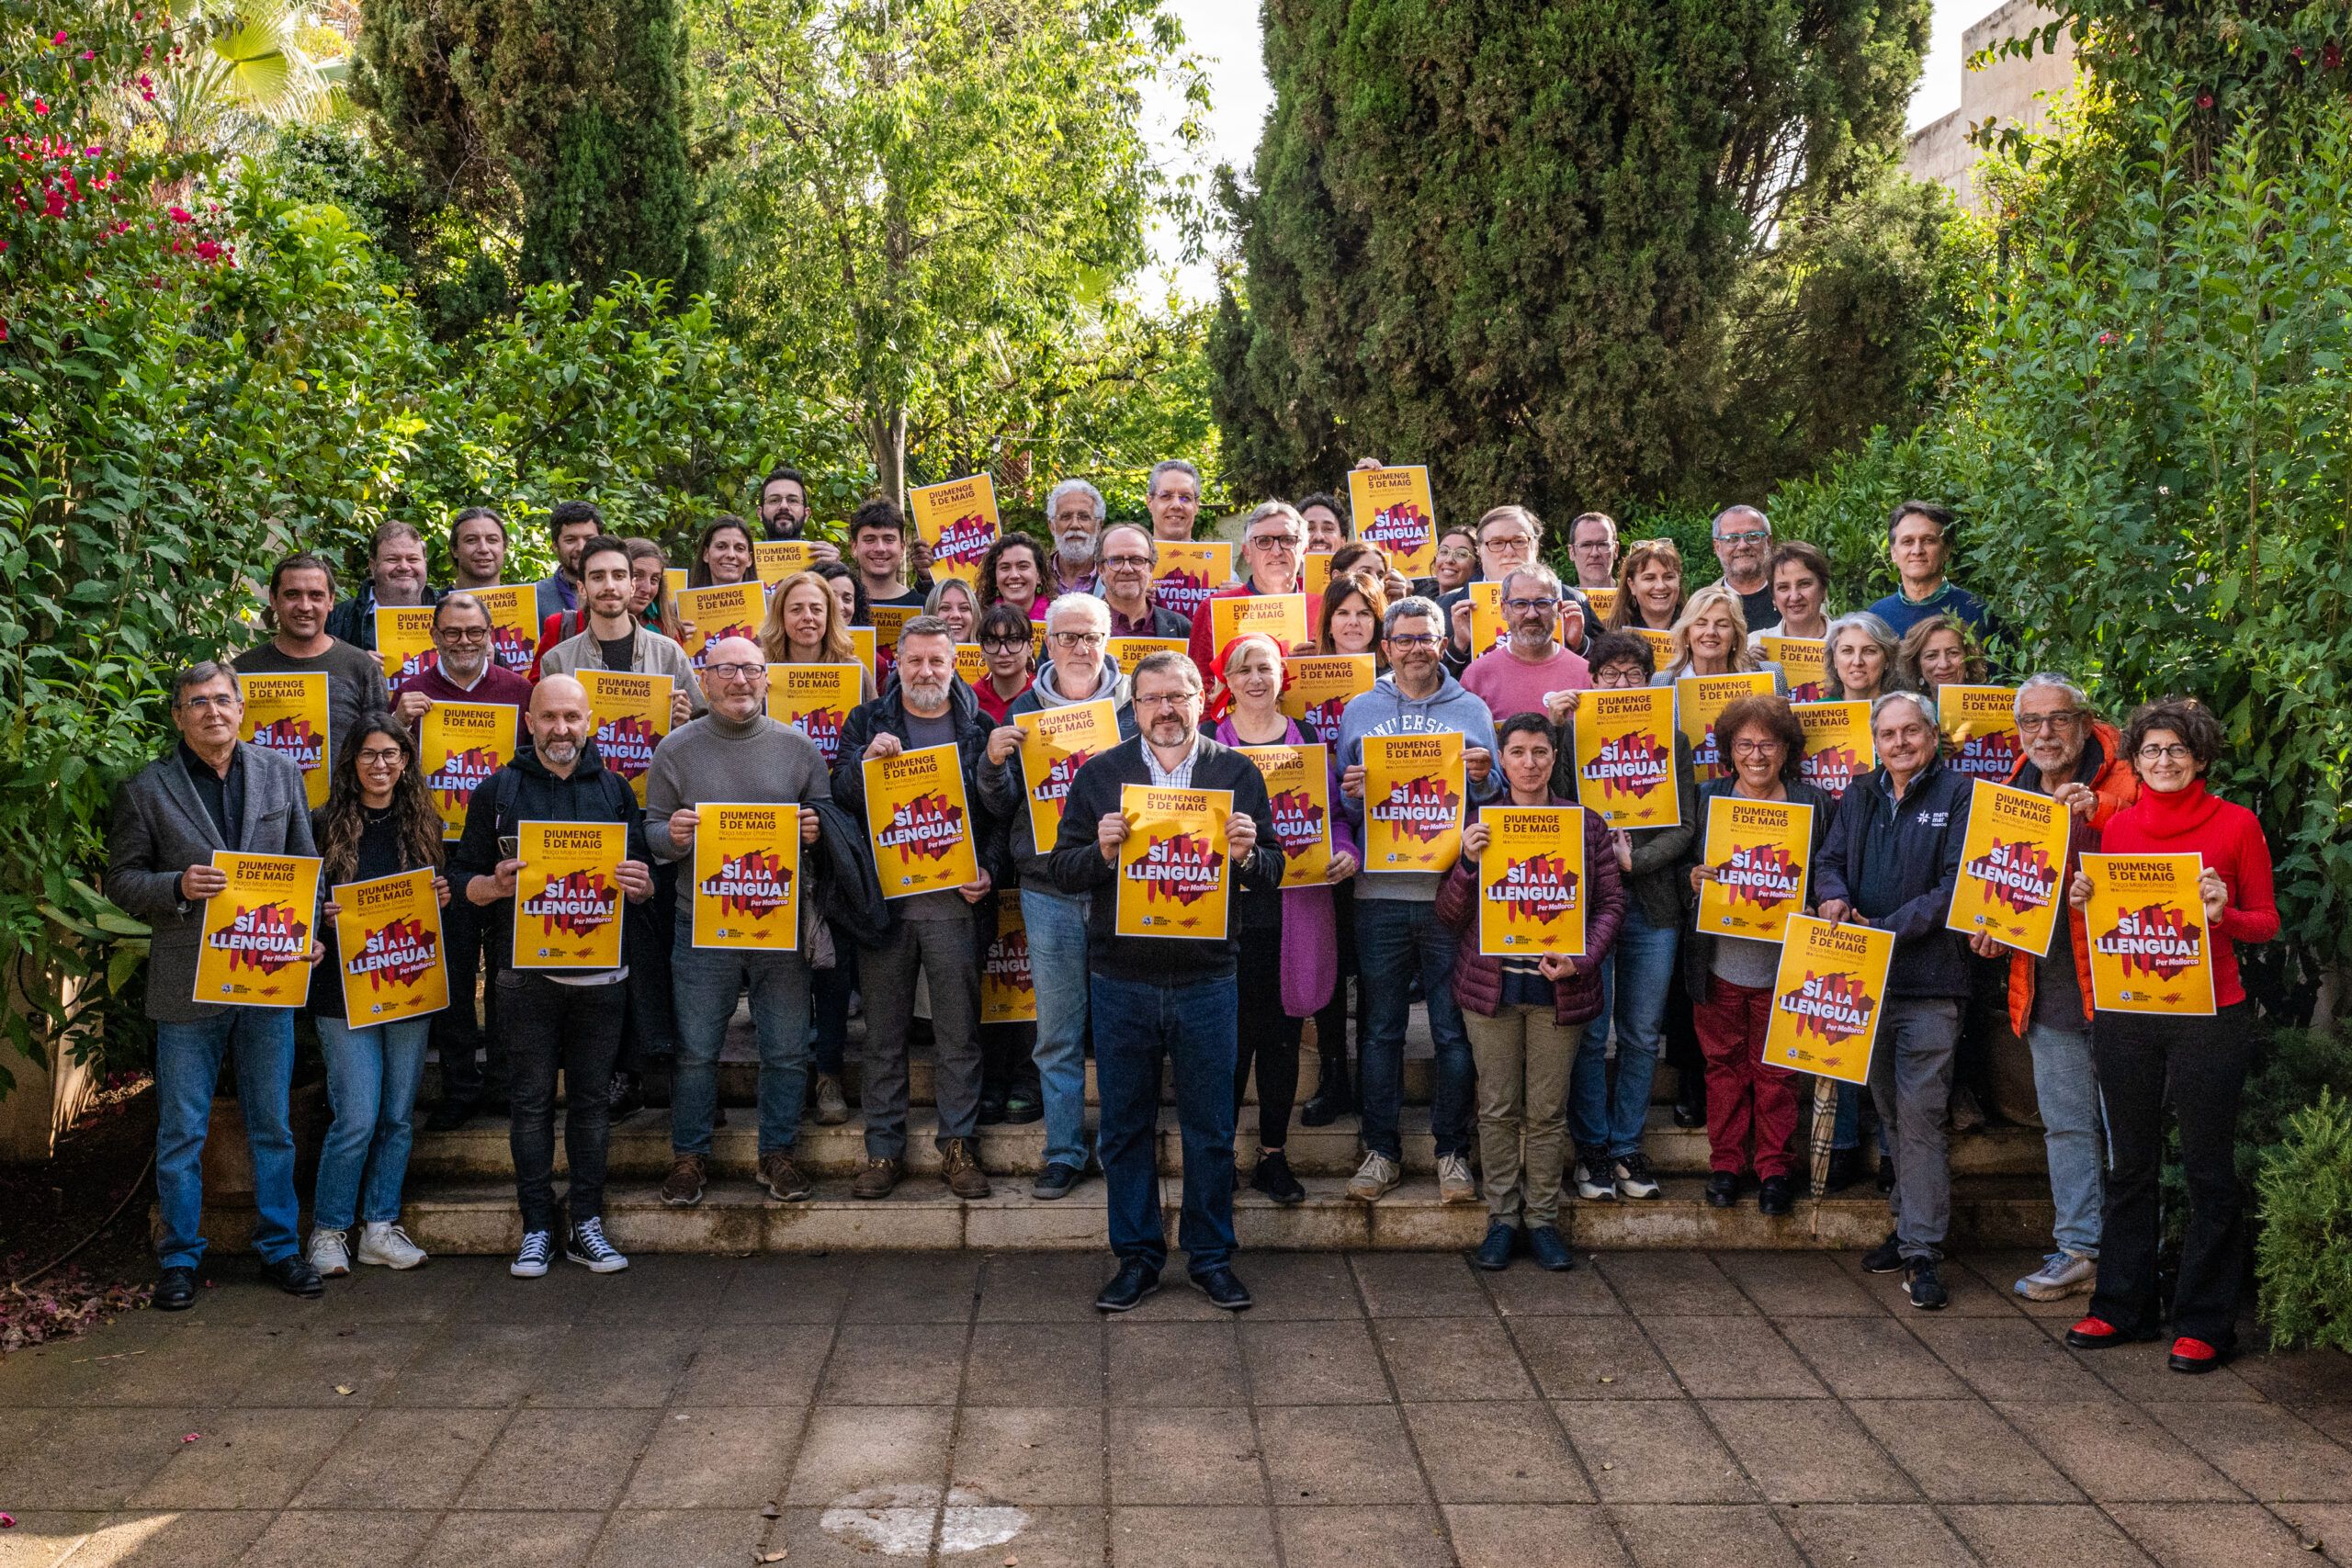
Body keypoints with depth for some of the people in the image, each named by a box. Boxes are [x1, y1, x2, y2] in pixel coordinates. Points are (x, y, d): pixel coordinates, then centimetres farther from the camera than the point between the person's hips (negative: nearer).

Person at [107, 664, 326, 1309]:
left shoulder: (281, 773, 8)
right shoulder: (146, 789, 0)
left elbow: (307, 862, 11)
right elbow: (121, 879, 1)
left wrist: (308, 932, -2)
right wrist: (178, 887, -17)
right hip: (188, 983, -2)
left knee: (272, 1126, 10)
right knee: (181, 1132, 5)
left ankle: (279, 1247, 22)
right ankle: (179, 1258, 17)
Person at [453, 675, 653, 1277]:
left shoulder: (617, 791, 11)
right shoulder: (497, 791, 7)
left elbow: (646, 883, 13)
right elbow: (462, 877, 6)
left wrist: (641, 884, -10)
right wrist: (495, 885, -15)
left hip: (601, 973, 1)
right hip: (527, 974, -1)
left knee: (592, 1098, 5)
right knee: (531, 1101, 3)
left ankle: (586, 1222, 13)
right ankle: (537, 1227, 11)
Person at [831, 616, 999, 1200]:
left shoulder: (977, 728, 8)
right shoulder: (867, 723, 9)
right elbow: (839, 798, 1)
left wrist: (988, 873, -4)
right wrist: (867, 761, -17)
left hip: (954, 901, 0)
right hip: (882, 899, 0)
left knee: (960, 1032, 3)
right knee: (884, 1034, 6)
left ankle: (958, 1146, 14)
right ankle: (884, 1150, 15)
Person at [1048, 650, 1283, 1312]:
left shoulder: (1238, 774, 5)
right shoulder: (1099, 775, 4)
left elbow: (1272, 874, 4)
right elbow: (1060, 870, 1)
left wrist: (1247, 856, -17)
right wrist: (1101, 852, -18)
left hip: (1207, 979, 0)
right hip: (1122, 982, 0)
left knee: (1210, 1127, 7)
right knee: (1126, 1126, 9)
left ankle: (1211, 1256, 22)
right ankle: (1137, 1257, 22)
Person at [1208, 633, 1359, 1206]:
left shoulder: (1307, 740, 10)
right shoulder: (1206, 741, 3)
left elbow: (1334, 814, 12)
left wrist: (1345, 855, -6)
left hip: (1295, 908, 2)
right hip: (1228, 905, -2)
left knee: (1283, 1035, 9)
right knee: (1231, 1035, -3)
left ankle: (1274, 1156, 21)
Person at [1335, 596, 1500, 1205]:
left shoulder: (1472, 711, 9)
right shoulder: (1359, 711, 11)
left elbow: (1498, 803, 9)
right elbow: (1341, 803, 11)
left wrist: (1484, 780, -12)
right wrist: (1351, 795, -11)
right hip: (1380, 891, 1)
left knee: (1454, 1031, 2)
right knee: (1381, 1030, 6)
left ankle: (1452, 1150, 13)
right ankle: (1381, 1150, 15)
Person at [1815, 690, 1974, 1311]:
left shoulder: (1958, 795, -5)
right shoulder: (1861, 795, 14)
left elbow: (1955, 884, -12)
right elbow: (1830, 859, 14)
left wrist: (1887, 928, -18)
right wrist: (1835, 898, -9)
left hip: (1928, 979, -6)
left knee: (1919, 1112, -8)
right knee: (1891, 1111, 14)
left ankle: (1921, 1251, -3)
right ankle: (1909, 1223, 27)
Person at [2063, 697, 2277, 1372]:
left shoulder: (2237, 824, -1)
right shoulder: (2119, 825, 8)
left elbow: (2267, 922, 1)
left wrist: (2222, 913, -19)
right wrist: (2083, 901, -5)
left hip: (2209, 1018, -3)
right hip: (2124, 1017, 4)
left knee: (2208, 1171, 3)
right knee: (2130, 1166, 12)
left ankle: (2205, 1323, 13)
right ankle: (2122, 1307, 23)